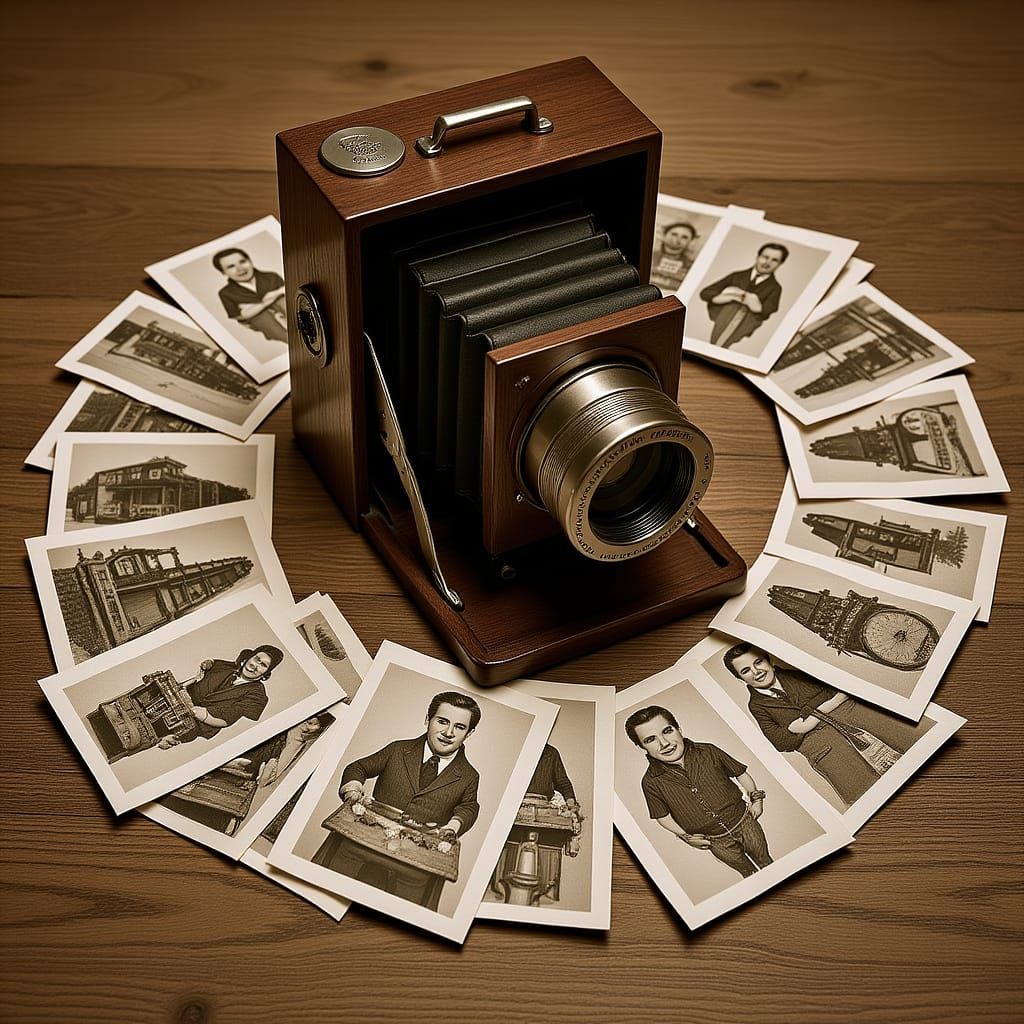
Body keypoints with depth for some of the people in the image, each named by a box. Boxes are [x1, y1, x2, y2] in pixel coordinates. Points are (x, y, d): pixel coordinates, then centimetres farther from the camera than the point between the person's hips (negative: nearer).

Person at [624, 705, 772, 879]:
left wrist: (756, 799, -4)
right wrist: (685, 836, -9)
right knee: (746, 870, 24)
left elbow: (741, 773, -4)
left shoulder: (709, 753, -22)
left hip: (745, 823, 0)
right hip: (717, 842, 0)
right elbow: (662, 816, -5)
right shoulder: (651, 782, -23)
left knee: (765, 861, 24)